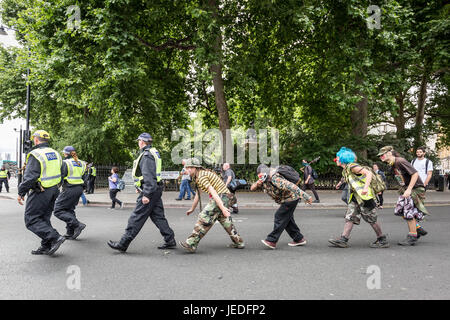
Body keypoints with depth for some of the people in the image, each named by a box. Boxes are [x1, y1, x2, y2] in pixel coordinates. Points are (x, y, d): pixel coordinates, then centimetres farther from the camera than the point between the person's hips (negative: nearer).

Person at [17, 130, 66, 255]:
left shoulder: (35, 155, -15)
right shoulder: (55, 154, 11)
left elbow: (29, 177, -20)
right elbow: (61, 173, 15)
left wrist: (21, 193, -11)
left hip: (40, 193, -8)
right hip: (54, 191, 8)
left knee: (31, 220, 0)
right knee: (44, 219, 16)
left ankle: (55, 237, -12)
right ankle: (46, 247, 17)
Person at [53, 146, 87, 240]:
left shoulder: (65, 163, -8)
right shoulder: (81, 163, 13)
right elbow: (83, 178, 15)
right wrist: (82, 193, 21)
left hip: (69, 189, -8)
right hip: (79, 189, 8)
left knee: (58, 210, -1)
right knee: (69, 209, 17)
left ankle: (77, 224, -14)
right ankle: (70, 233, 15)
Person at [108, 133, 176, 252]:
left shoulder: (147, 155, -15)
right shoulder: (153, 152, 17)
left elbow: (148, 176, -23)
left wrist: (146, 194, -25)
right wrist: (140, 186, 30)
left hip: (150, 190, -10)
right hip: (156, 189, 10)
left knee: (137, 217, -5)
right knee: (158, 216, 12)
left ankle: (123, 244, 2)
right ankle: (170, 240, 14)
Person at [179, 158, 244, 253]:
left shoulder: (201, 176, -13)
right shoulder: (201, 175, 19)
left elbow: (213, 192, -23)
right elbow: (198, 194, 29)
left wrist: (222, 208, -29)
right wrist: (192, 209, 38)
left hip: (221, 197, -10)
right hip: (227, 197, 10)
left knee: (204, 218, -10)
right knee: (225, 220, 22)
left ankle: (191, 244, -9)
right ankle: (238, 242, 31)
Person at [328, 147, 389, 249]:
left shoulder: (352, 166, -14)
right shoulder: (345, 170, 15)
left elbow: (369, 173, -22)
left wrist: (366, 187, -33)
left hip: (364, 195, -9)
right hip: (355, 197, 9)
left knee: (371, 219, -1)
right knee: (349, 217, 1)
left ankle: (382, 240, 12)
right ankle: (343, 240, -2)